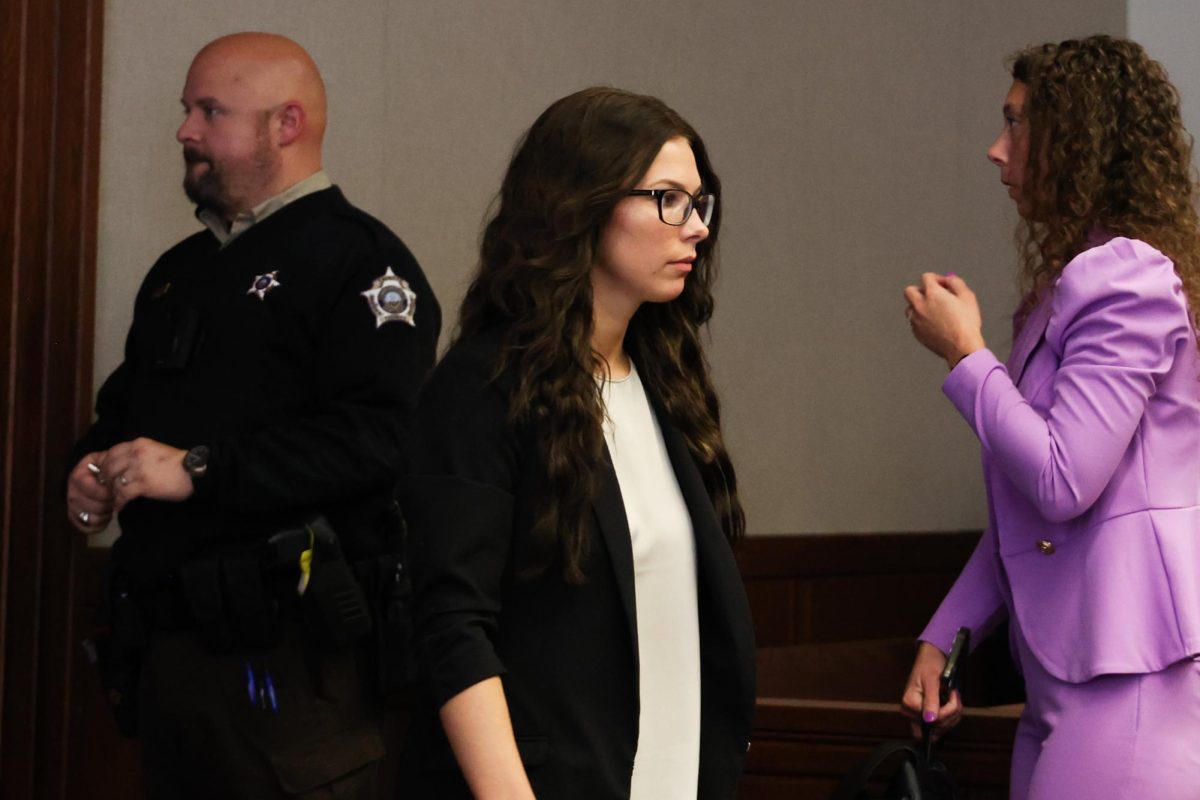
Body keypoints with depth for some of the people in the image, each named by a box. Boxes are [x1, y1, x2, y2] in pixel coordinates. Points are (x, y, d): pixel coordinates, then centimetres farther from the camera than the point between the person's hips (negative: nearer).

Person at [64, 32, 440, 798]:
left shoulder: (355, 258, -8)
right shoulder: (181, 270, 20)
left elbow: (378, 436, -21)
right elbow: (124, 407, 31)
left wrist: (198, 469, -22)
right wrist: (94, 464, 7)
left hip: (283, 649, -8)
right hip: (169, 642, 8)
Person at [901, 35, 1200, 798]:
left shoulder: (1129, 279, -12)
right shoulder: (1073, 282, 17)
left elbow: (1060, 481, -20)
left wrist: (964, 355, -8)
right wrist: (945, 636, 14)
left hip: (1131, 669, -9)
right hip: (1067, 674, 9)